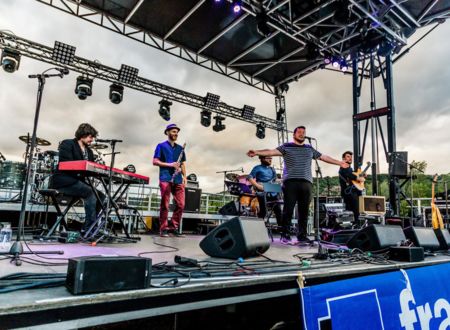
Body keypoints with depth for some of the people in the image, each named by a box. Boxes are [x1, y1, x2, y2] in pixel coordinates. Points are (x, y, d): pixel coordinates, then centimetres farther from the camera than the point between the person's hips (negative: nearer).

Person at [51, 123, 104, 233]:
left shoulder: (89, 151, 19)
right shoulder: (67, 144, -2)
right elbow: (66, 164, -16)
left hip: (79, 181, 8)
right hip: (64, 181, -8)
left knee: (100, 195, -12)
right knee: (90, 192, -29)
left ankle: (86, 228, -7)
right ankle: (90, 228, -24)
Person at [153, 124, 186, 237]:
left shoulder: (180, 148, 20)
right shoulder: (161, 146, 6)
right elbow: (155, 161, -2)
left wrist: (184, 176, 5)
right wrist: (170, 165, -11)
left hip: (178, 180, 5)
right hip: (165, 179, -5)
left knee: (181, 204, 0)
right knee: (165, 205, -4)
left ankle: (174, 227, 12)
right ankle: (163, 229, 4)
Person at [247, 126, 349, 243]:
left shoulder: (310, 148, 22)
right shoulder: (286, 147, 8)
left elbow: (324, 157, 29)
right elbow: (272, 151, -6)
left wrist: (340, 163, 33)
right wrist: (256, 152, -22)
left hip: (306, 183, 4)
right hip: (290, 182, -4)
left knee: (304, 210, 4)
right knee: (288, 209, -5)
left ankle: (302, 235, 12)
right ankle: (285, 235, 3)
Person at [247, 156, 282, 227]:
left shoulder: (272, 169, 21)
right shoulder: (258, 168, 1)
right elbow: (249, 177, -7)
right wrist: (257, 186, -17)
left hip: (273, 193, 6)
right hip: (262, 193, -6)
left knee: (278, 209, 3)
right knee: (263, 211, -8)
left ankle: (281, 225, 10)